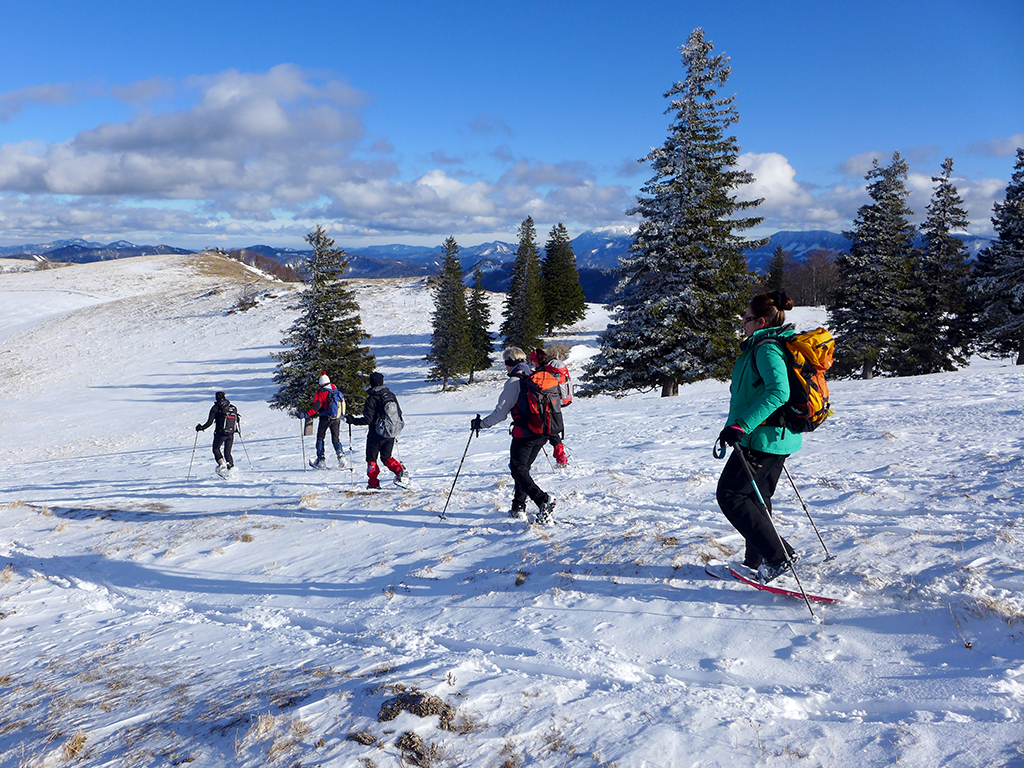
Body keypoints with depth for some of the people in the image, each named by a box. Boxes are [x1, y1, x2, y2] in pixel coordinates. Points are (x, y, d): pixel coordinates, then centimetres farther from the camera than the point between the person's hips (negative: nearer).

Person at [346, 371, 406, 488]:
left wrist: (352, 420, -6)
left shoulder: (372, 399, -14)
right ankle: (399, 470, -7)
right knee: (386, 457, 18)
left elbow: (367, 419, -17)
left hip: (376, 434, -5)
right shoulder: (391, 395, 3)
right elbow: (399, 413, 9)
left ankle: (374, 483, 8)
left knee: (371, 458, 10)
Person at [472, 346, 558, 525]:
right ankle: (518, 507, 20)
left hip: (524, 433, -8)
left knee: (518, 470, -3)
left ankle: (543, 502, -21)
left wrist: (480, 423, 1)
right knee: (523, 468, 19)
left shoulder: (514, 382, -11)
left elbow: (500, 413, -12)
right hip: (542, 432, 8)